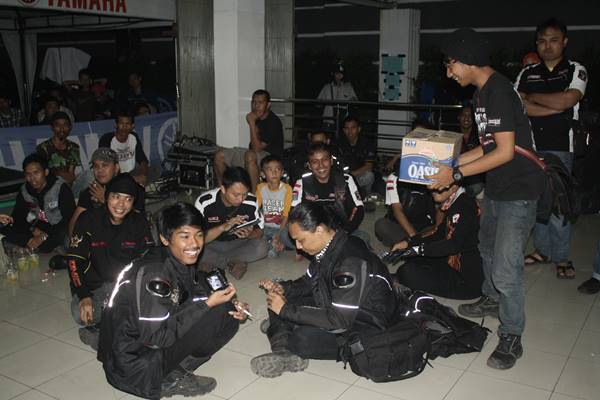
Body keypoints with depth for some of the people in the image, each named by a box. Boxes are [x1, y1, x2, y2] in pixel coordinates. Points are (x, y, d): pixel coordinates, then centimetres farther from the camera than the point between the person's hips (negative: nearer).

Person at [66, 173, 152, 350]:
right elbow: (74, 260, -10)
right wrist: (84, 296, -25)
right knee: (81, 314, -33)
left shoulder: (139, 223, -2)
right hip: (94, 286, -2)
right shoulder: (88, 219, -8)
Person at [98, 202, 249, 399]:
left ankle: (174, 372, 3)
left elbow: (202, 296, 11)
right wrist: (208, 304, -24)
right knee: (220, 312, -17)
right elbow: (155, 338, -25)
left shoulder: (183, 262, 0)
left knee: (230, 316, 6)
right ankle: (171, 380, -5)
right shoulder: (152, 273, -25)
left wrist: (232, 307, -9)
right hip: (134, 369, -8)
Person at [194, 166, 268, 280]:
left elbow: (259, 230, -5)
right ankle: (236, 261, -14)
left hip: (237, 244, 3)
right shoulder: (204, 202, -24)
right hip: (212, 245, -2)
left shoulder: (251, 202, -17)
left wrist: (249, 235, -29)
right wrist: (223, 227, -38)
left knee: (261, 247, -25)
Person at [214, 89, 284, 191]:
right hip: (255, 152, 9)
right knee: (220, 155, 0)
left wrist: (251, 123, -26)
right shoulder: (257, 117, 3)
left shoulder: (273, 122, -21)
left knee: (250, 155, -41)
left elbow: (257, 148, -26)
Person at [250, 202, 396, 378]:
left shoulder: (352, 262, -29)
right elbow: (309, 282, 15)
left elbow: (339, 320, -30)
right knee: (280, 298, 1)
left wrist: (286, 310, -26)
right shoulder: (327, 248, -2)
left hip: (367, 327, -9)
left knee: (304, 339, -34)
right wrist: (283, 288, -6)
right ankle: (284, 351, -15)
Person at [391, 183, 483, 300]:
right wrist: (408, 243, 5)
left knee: (408, 272, -18)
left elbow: (455, 244, -26)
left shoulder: (466, 205, -19)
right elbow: (439, 236, 15)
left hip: (468, 281, -10)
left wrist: (420, 249, -22)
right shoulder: (453, 205, 10)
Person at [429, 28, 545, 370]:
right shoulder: (483, 92, 9)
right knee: (488, 249, 27)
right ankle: (492, 300, 50)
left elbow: (505, 151, -26)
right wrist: (450, 162, 8)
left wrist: (456, 175, -21)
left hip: (518, 191, -10)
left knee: (505, 269, -7)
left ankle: (512, 338, 9)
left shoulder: (499, 91, -21)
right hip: (497, 188, 11)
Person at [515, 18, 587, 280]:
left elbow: (566, 100, -14)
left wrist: (530, 96, -3)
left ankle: (562, 257, 10)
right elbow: (520, 108, -4)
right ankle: (542, 249, 24)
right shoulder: (527, 74, 10)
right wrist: (557, 108, -10)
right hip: (530, 145, 4)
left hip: (559, 147, -3)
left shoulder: (575, 71, 3)